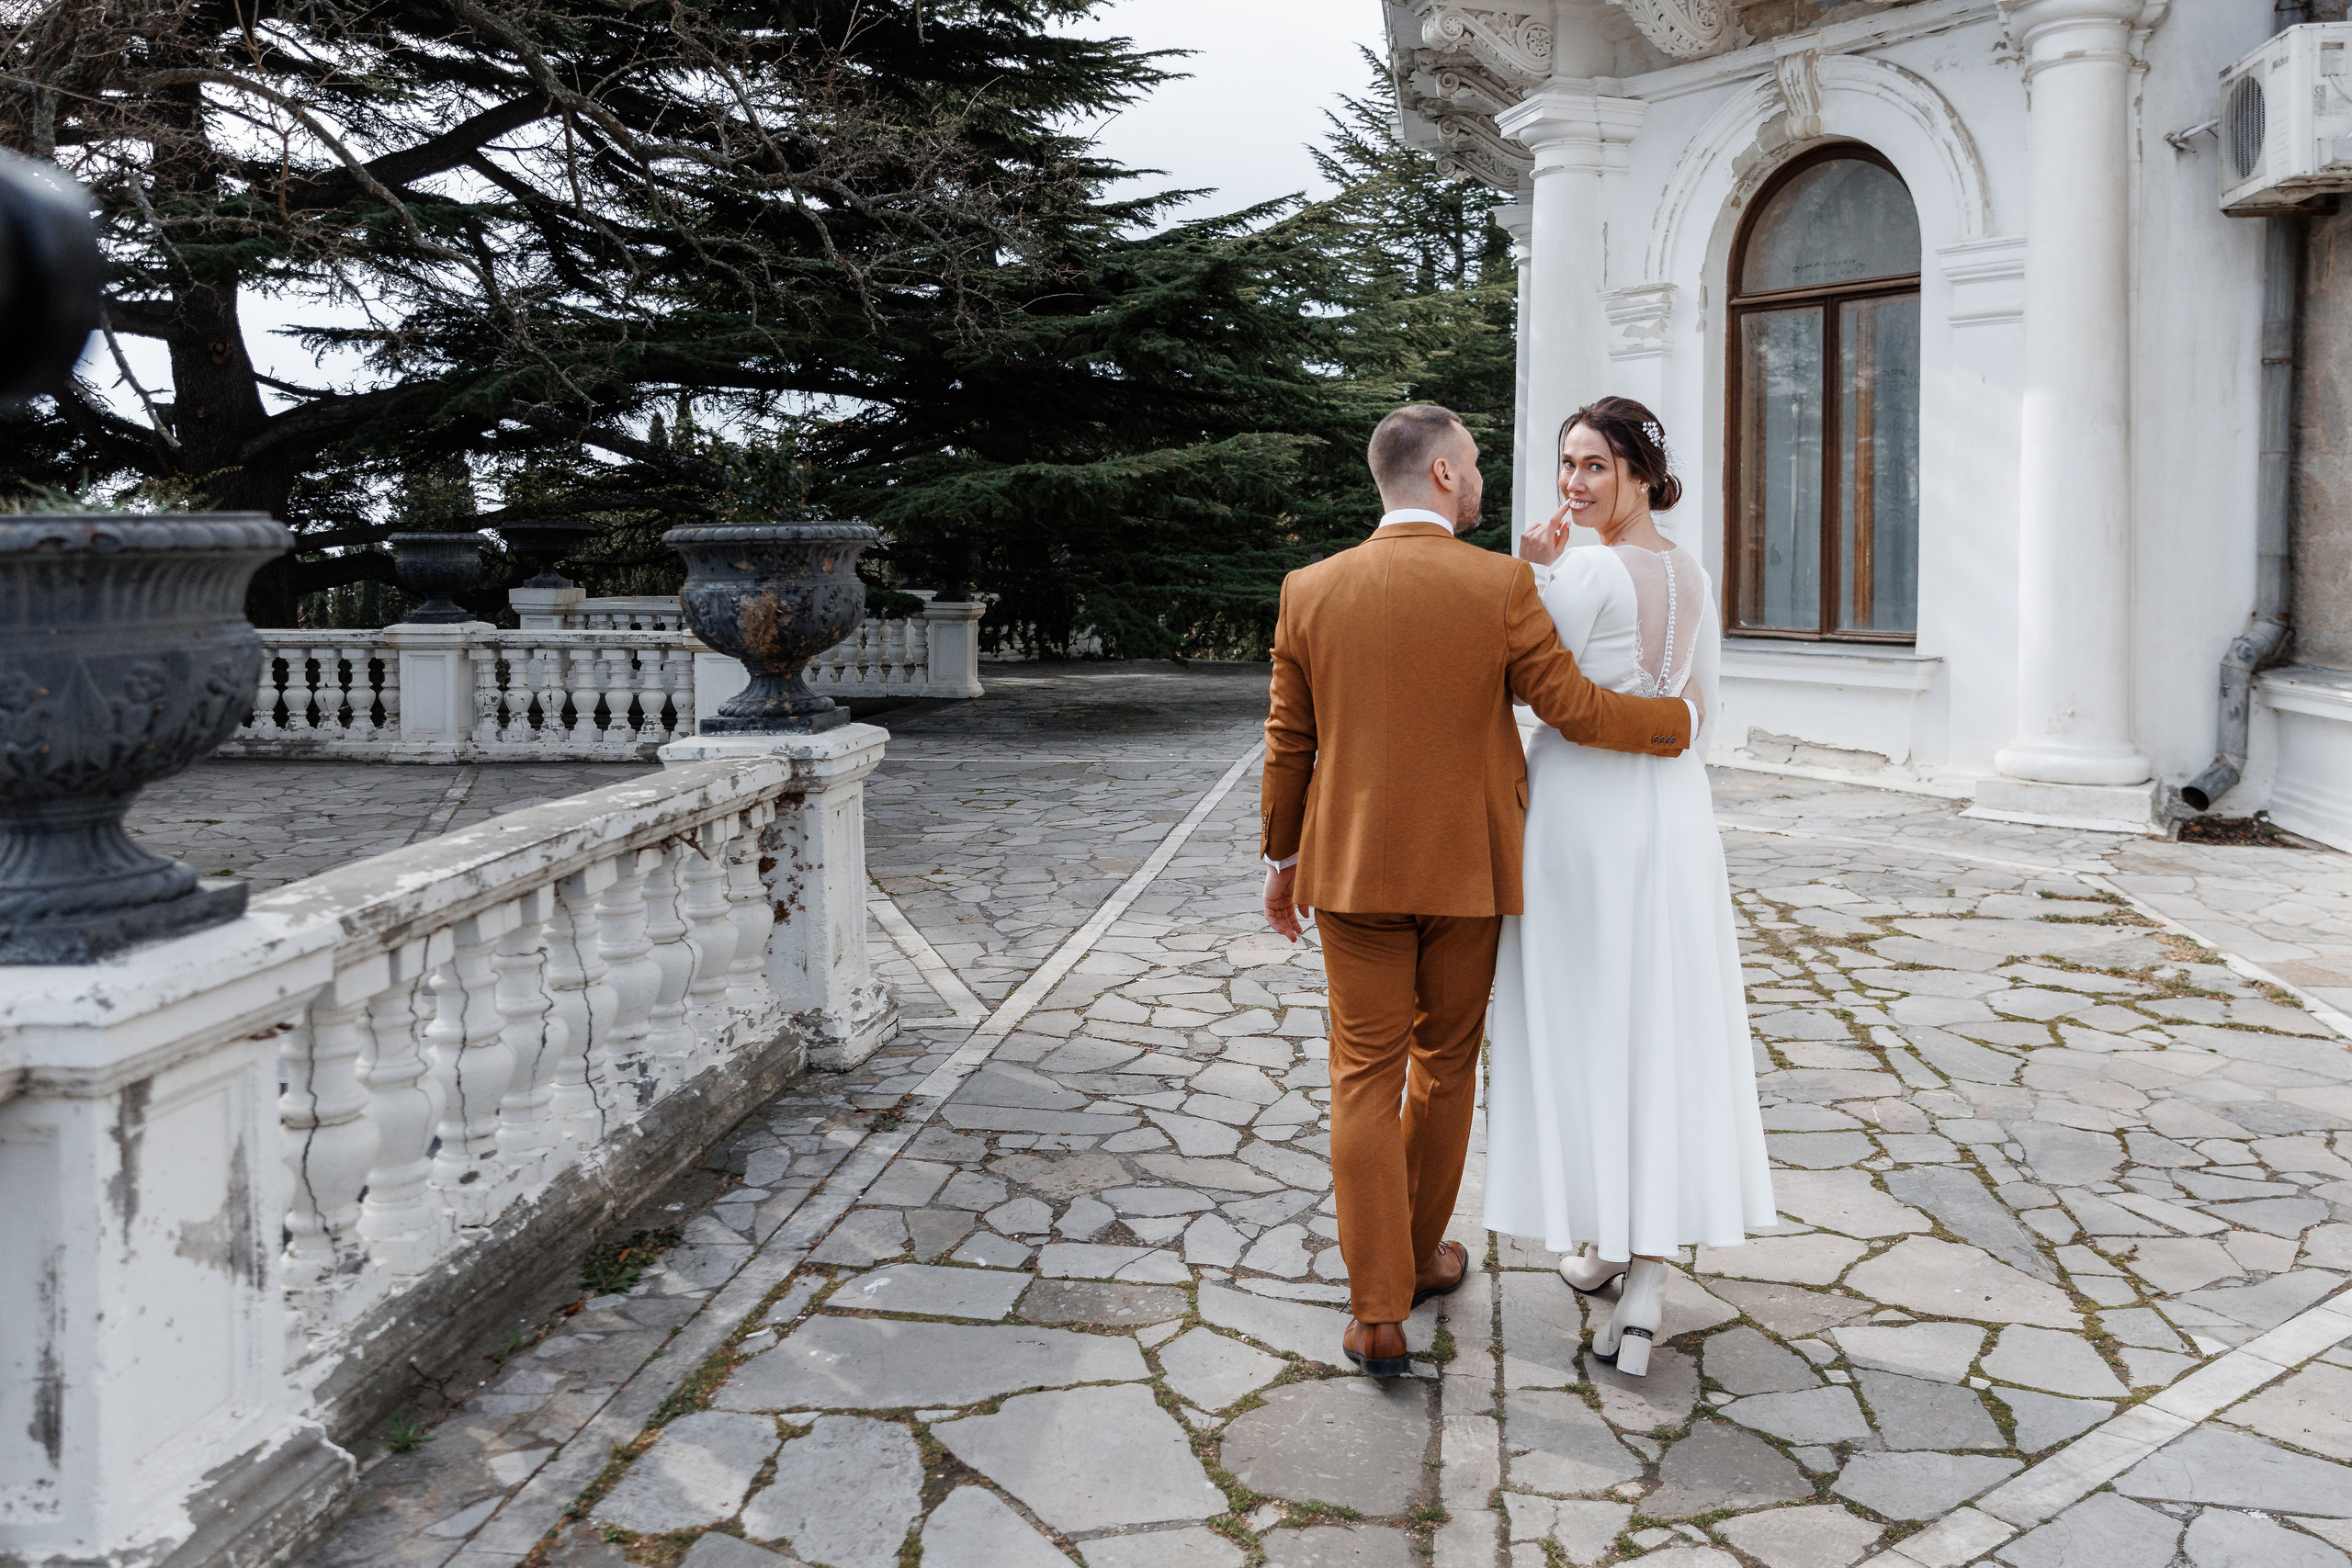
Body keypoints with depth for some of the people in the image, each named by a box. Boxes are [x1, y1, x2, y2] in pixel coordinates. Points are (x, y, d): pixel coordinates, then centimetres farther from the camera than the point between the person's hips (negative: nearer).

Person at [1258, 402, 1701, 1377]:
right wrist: (1677, 720, 10)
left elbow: (1289, 744, 2)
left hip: (1352, 869, 1)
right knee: (1445, 1066, 17)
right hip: (1467, 870, -1)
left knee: (1365, 1078, 5)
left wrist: (1280, 864, 13)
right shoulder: (1501, 585, -9)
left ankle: (1379, 1316, 2)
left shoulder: (1310, 591, -2)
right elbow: (1573, 709, -8)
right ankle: (1418, 1255, 34)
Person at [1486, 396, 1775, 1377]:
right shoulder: (1693, 574, 11)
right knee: (1660, 1024, 6)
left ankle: (1603, 1240, 16)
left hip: (1581, 807, -6)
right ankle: (1644, 1273, 6)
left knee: (1583, 1022, 5)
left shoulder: (1588, 571, -12)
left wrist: (1534, 570, -6)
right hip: (1672, 810, 7)